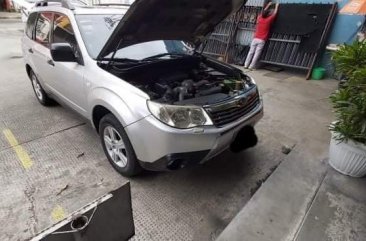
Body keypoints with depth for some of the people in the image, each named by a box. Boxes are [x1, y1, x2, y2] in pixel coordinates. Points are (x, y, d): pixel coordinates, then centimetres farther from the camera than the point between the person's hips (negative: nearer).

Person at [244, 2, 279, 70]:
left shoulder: (259, 19, 8)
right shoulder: (268, 20, -4)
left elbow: (263, 12, 27)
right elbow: (275, 13, 12)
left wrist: (268, 5, 40)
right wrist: (277, 6, 28)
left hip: (255, 39, 4)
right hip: (261, 40, -4)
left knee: (251, 52, 5)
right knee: (257, 54, -4)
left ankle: (246, 65, 3)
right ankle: (251, 66, -7)